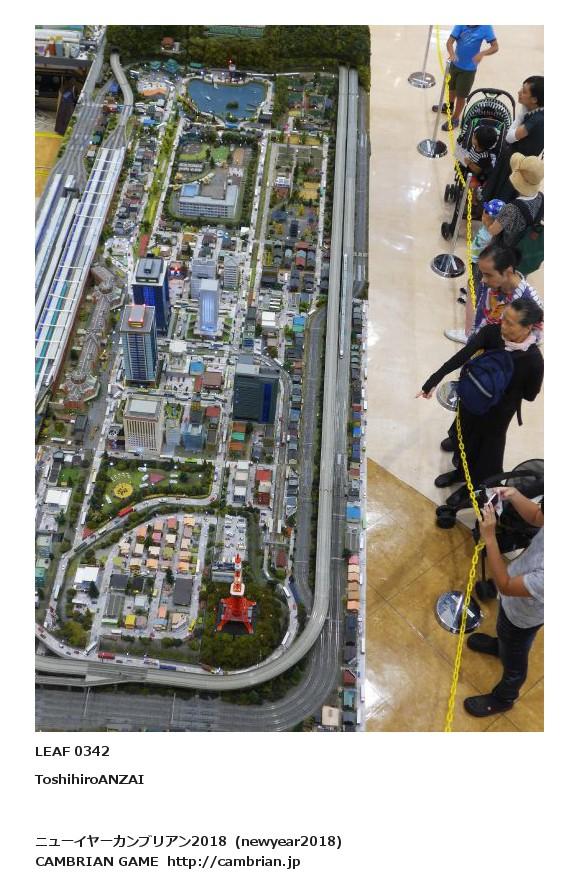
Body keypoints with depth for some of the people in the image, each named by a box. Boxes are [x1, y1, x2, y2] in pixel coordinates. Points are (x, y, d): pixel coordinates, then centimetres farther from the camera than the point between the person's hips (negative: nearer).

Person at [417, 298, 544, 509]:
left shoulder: (533, 359, -29)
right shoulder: (492, 332, -22)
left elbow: (530, 395, -14)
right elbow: (462, 356, -31)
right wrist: (433, 381, -36)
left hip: (498, 412, -4)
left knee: (487, 448, 18)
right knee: (465, 435, 27)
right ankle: (461, 472, 57)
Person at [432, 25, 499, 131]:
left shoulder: (485, 27, -20)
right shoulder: (461, 24, -16)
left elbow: (495, 47, -17)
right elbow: (450, 42, -20)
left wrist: (482, 53, -36)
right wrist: (452, 54, -41)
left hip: (469, 68, -3)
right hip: (455, 63, 3)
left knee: (461, 95, 9)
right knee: (452, 88, 26)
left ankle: (455, 119, 31)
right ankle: (449, 106, 54)